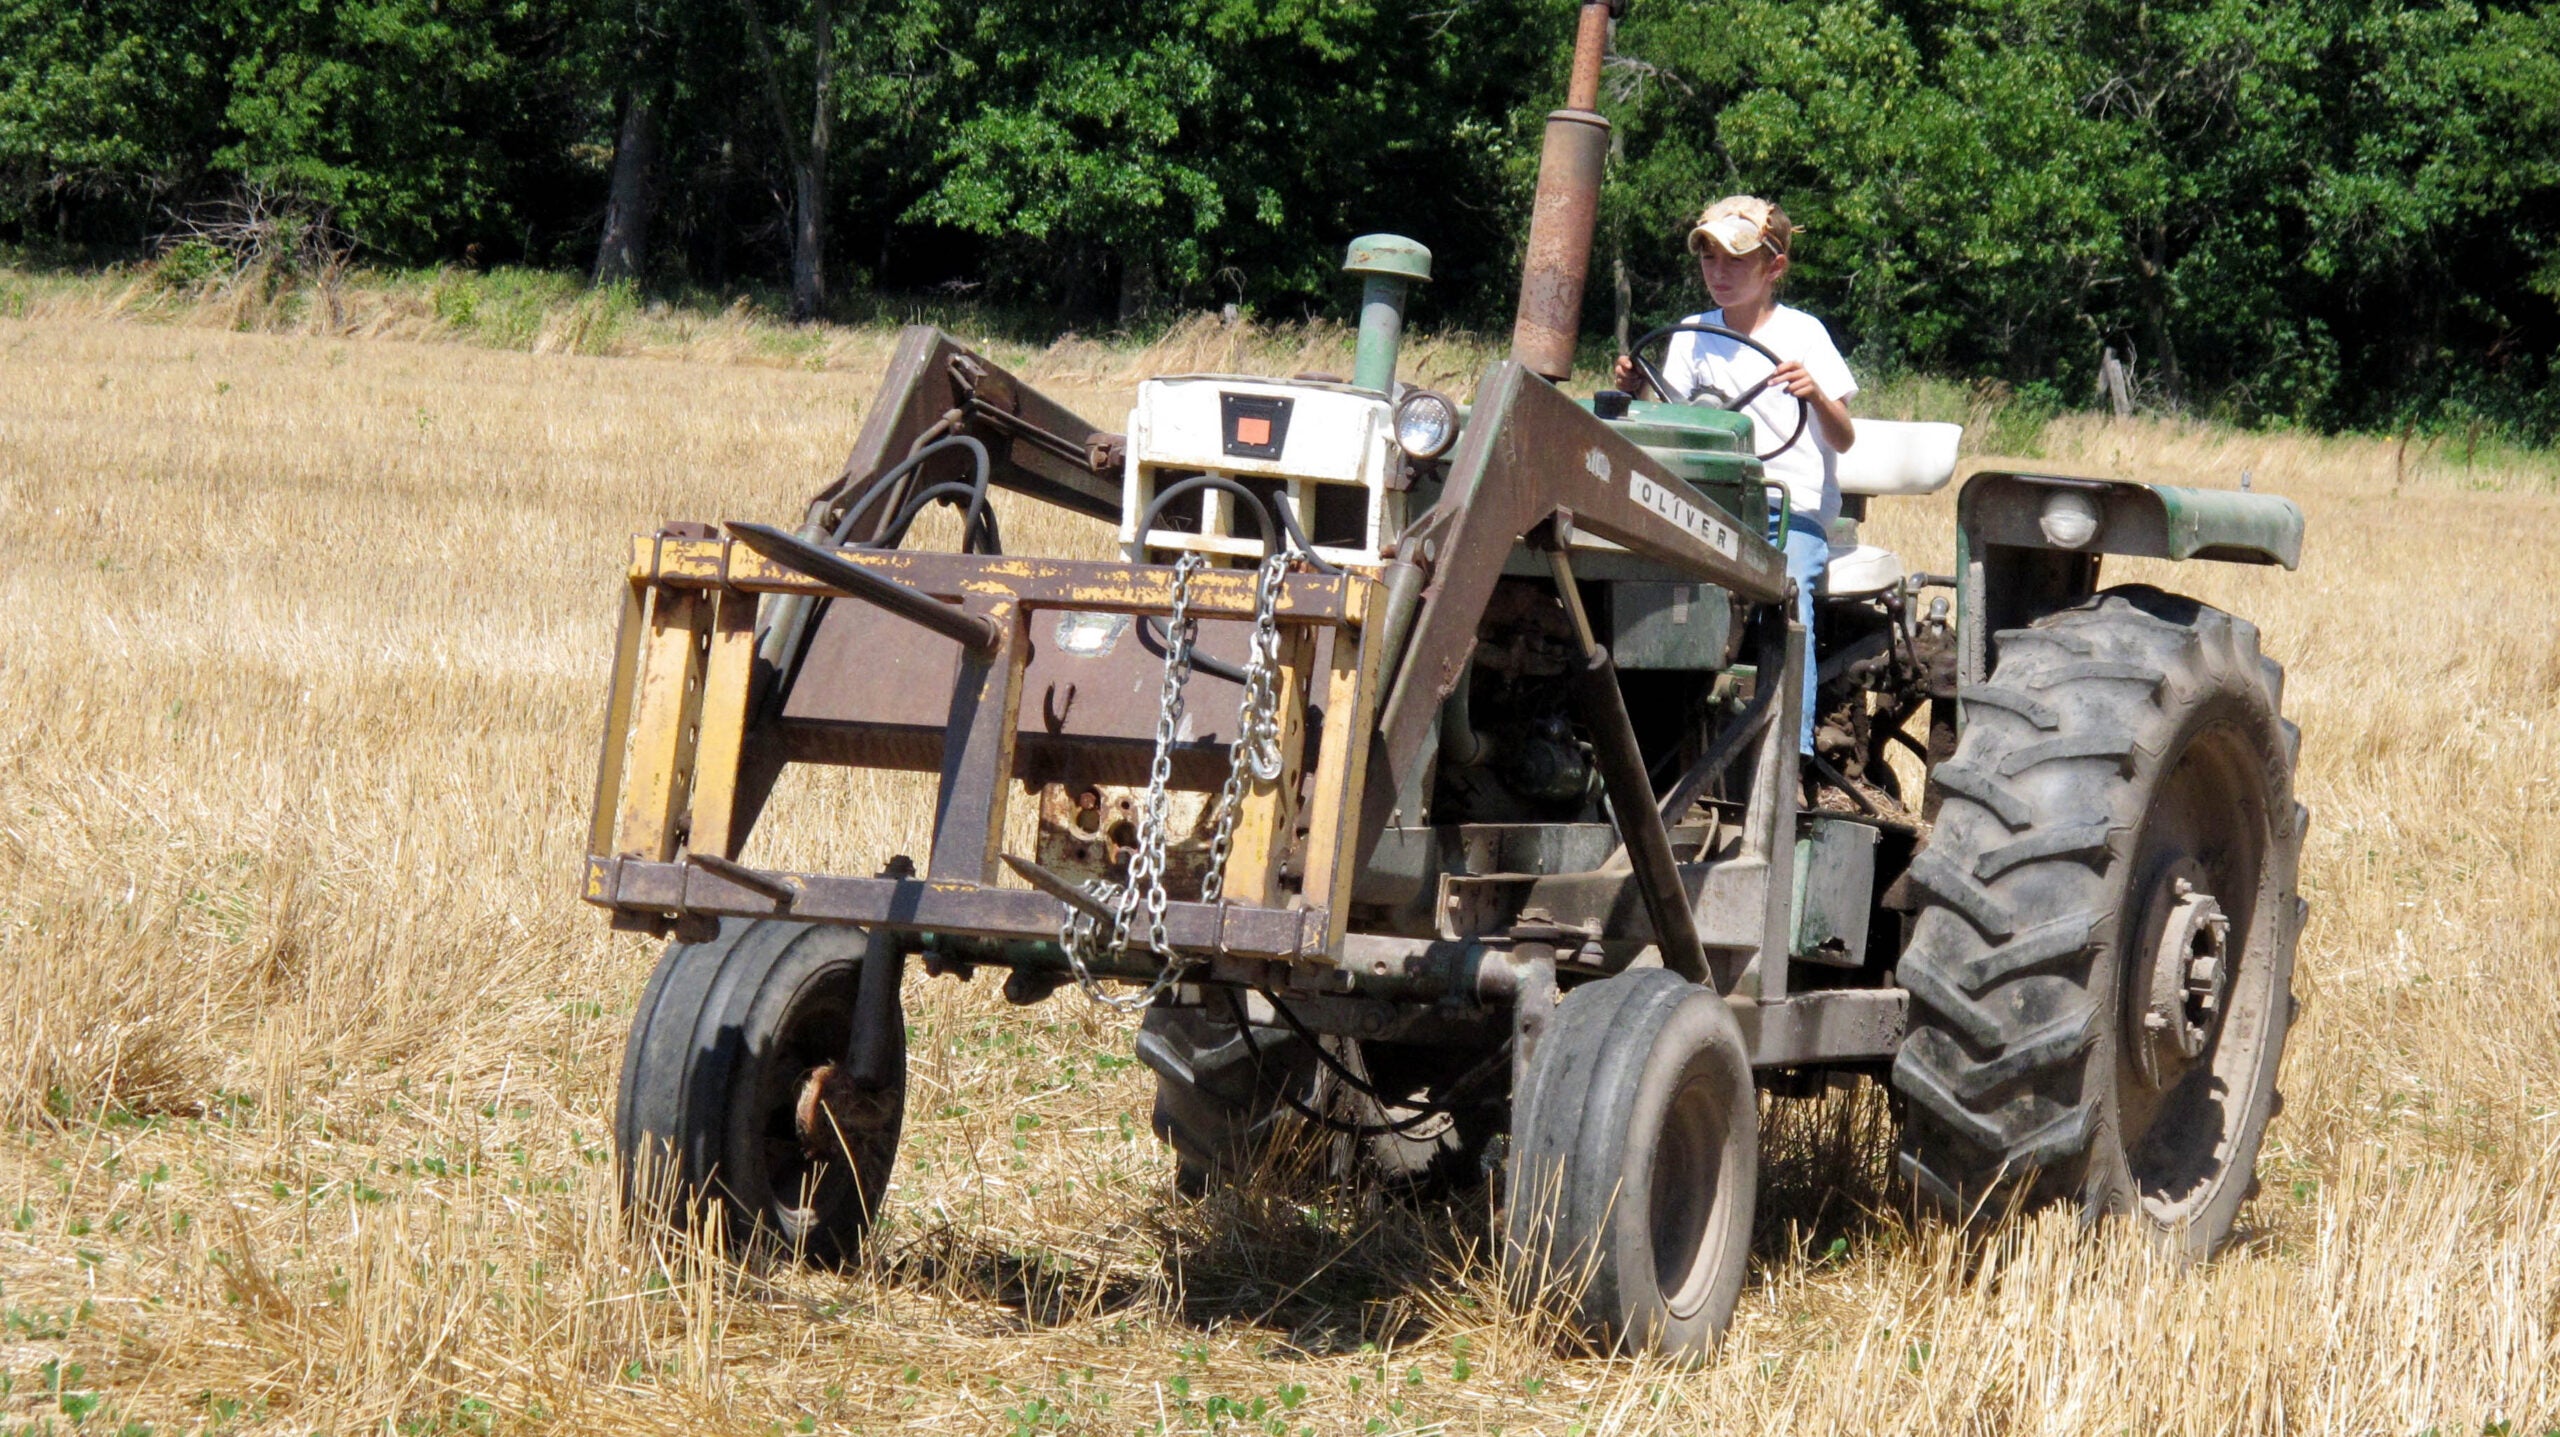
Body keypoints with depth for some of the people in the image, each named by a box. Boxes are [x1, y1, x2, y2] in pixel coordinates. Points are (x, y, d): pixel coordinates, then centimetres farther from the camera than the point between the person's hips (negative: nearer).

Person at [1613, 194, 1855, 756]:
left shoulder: (1802, 333, 1)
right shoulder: (1692, 336, 11)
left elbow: (1843, 440, -6)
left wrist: (1816, 395, -28)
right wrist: (1636, 391, -12)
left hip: (1795, 506, -3)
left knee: (1787, 592, -31)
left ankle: (1793, 748, -32)